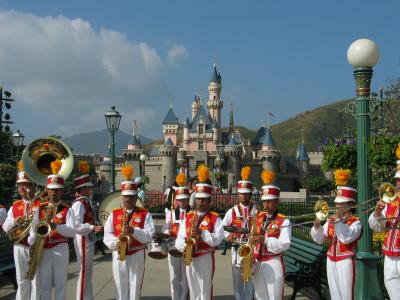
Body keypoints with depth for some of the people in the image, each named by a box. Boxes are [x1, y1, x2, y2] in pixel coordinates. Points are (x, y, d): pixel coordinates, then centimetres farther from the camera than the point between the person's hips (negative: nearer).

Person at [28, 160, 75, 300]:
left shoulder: (67, 210, -2)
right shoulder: (40, 209, 7)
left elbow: (72, 232, -12)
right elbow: (34, 228, 5)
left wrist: (56, 226, -26)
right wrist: (32, 243, -11)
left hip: (60, 250, -2)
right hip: (43, 250, 2)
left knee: (60, 285, 5)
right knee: (44, 285, 8)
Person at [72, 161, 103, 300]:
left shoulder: (86, 202, 12)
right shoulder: (79, 204, -18)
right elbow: (77, 226, -27)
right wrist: (93, 228, -31)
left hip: (89, 240, 10)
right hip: (83, 240, -10)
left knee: (88, 273, 17)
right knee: (84, 273, -3)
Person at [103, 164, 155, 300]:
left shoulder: (145, 214, 1)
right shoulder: (114, 214, 7)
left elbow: (149, 234, -9)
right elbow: (107, 234, 2)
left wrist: (133, 231, -24)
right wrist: (116, 243, -18)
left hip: (137, 256, -2)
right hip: (119, 255, 2)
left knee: (135, 288, 4)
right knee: (121, 288, 8)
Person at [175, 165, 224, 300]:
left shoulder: (215, 218, -2)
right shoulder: (188, 217, 10)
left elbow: (217, 239, -14)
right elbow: (179, 240, 6)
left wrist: (201, 233, -25)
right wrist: (185, 246, -15)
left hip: (205, 258, -4)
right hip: (190, 259, 5)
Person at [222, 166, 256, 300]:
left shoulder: (257, 211, 3)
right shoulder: (232, 211, 4)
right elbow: (223, 227, 6)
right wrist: (228, 235, -11)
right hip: (237, 249, 0)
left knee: (250, 280, 6)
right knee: (237, 280, 6)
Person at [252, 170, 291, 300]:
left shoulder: (284, 221, -7)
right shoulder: (258, 217, 10)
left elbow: (285, 244, -17)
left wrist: (265, 239, -28)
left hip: (273, 263, -5)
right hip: (257, 263, 5)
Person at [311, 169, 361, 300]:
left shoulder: (355, 222, -6)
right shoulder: (331, 220, 10)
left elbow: (346, 238, -24)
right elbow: (319, 239, 7)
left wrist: (338, 221, -22)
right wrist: (317, 227, -11)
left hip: (345, 261, -6)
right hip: (331, 261, 6)